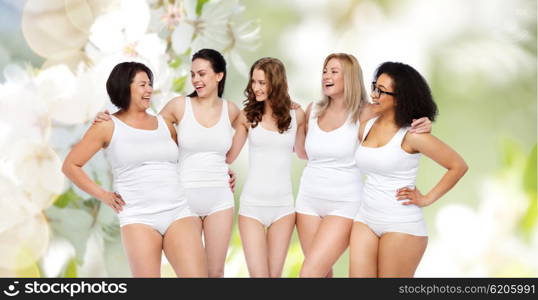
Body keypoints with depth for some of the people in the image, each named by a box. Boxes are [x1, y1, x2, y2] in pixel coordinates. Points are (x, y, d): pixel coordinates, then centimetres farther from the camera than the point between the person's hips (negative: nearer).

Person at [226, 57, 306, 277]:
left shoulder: (296, 115, 2)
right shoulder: (248, 115, 0)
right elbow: (229, 156, 5)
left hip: (283, 205, 1)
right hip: (252, 204, -1)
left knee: (275, 274, 5)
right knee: (258, 274, -6)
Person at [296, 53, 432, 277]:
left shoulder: (364, 113, -10)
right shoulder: (313, 111, 5)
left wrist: (420, 128, -21)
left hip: (344, 206, -5)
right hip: (308, 201, 5)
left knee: (309, 274, -13)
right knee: (322, 272, 12)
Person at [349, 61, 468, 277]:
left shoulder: (411, 135, -12)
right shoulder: (366, 127, 6)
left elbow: (458, 166, -7)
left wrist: (427, 199, -6)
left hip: (402, 226, -6)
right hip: (366, 218, 6)